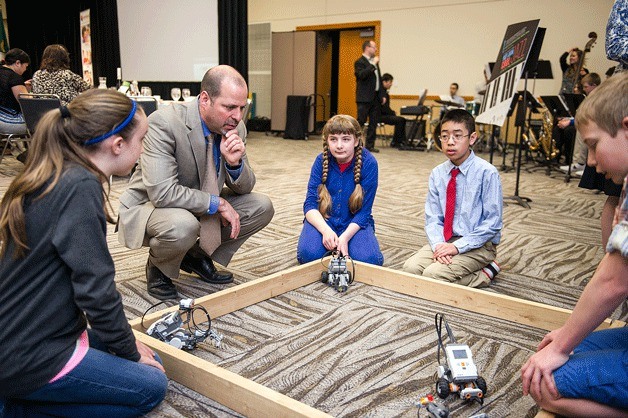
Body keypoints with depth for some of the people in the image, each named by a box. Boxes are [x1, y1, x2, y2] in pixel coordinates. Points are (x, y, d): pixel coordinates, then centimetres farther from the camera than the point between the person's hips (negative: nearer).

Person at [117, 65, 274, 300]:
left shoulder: (236, 128, -8)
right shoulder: (164, 122, -28)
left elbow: (244, 188, -1)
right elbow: (161, 192, -34)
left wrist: (235, 163, -23)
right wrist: (218, 203, -26)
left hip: (201, 207, 7)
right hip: (149, 208, -6)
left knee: (262, 207, -7)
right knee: (183, 226, -39)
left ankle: (197, 256, 10)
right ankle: (157, 267, -2)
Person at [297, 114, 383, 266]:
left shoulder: (368, 163, -15)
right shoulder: (322, 161, -9)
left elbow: (364, 211, -13)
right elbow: (310, 204, -12)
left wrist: (345, 237, -28)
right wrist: (326, 230, -30)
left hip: (354, 223, 0)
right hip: (323, 220, 1)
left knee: (368, 259, -27)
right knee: (308, 254, -27)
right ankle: (329, 244, 7)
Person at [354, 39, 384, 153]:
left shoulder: (374, 62, 18)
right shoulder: (360, 62, -7)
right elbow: (362, 75, -25)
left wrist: (382, 94, 14)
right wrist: (373, 65, -22)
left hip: (376, 97, 8)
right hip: (365, 98, -8)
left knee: (374, 123, 7)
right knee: (360, 121, -6)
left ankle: (370, 145, 12)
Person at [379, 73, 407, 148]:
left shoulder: (385, 92, 16)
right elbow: (383, 108, -20)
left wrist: (393, 112, 2)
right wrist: (393, 113, -10)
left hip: (385, 114, 10)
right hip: (380, 116, -10)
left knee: (403, 119, 0)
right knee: (399, 120, -21)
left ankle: (402, 141, 0)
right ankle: (394, 142, -11)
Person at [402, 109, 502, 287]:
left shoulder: (487, 173, -13)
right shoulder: (437, 173, 1)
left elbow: (492, 223, -12)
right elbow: (433, 217, 3)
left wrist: (458, 246, -18)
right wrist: (438, 244, -16)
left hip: (478, 244, -4)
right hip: (444, 240, 4)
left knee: (433, 275, -23)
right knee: (410, 268, -18)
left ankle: (483, 275, 0)